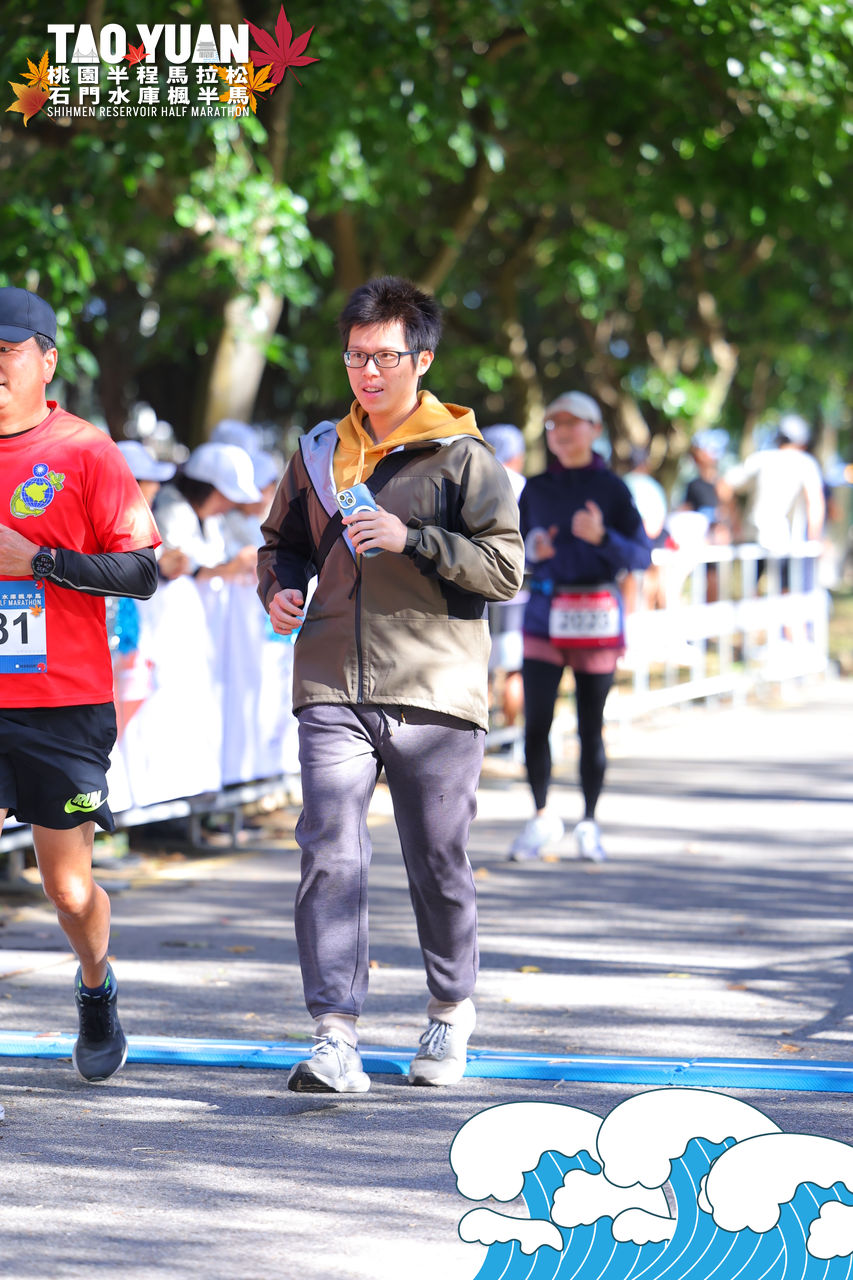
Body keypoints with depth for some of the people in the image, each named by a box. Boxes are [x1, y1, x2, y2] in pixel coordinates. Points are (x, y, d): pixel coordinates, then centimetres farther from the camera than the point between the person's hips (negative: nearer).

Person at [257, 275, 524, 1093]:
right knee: (330, 855, -12)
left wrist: (412, 539, -18)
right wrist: (278, 589, 6)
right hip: (333, 692, 3)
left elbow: (506, 569, -8)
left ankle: (451, 1011, 31)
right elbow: (282, 542, 27)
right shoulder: (320, 450, 13)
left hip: (435, 692, -2)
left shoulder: (463, 457, 0)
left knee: (437, 865, 8)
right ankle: (335, 1040, -15)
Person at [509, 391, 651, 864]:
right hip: (544, 613, 2)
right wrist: (532, 550, -8)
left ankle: (589, 824, 16)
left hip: (595, 617, -2)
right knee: (536, 722, -6)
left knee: (590, 726, 2)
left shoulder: (611, 489, 0)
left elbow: (641, 556, -3)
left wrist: (602, 537, -20)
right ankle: (542, 819, 12)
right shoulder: (536, 490, 9)